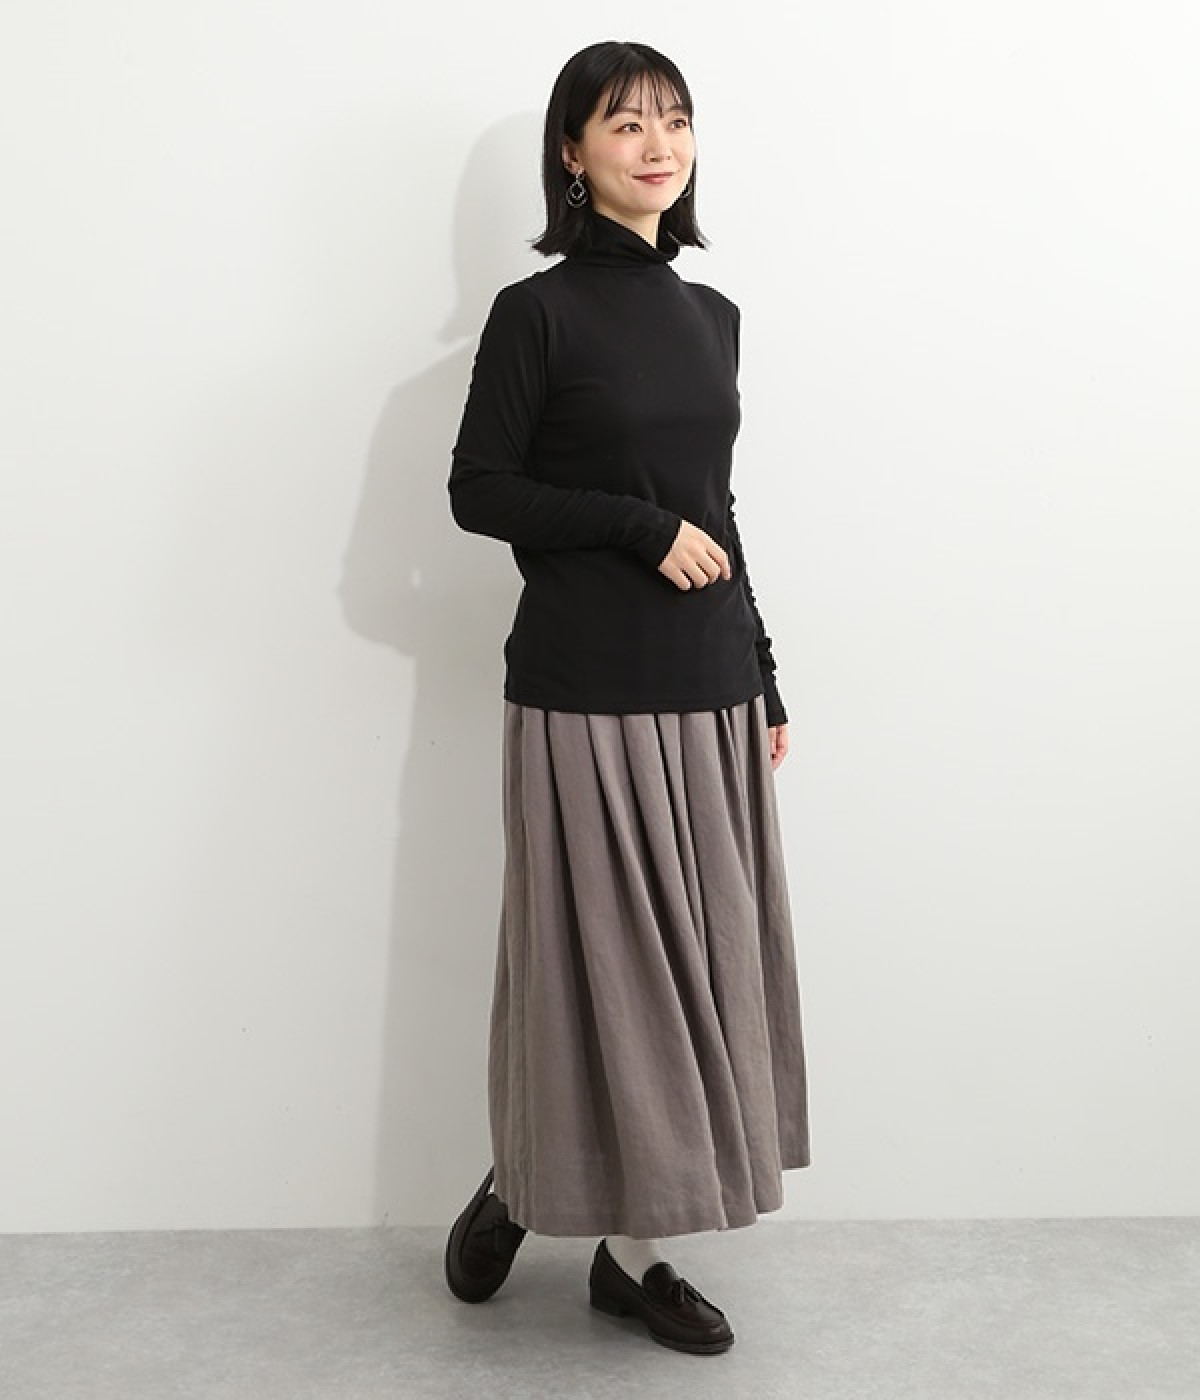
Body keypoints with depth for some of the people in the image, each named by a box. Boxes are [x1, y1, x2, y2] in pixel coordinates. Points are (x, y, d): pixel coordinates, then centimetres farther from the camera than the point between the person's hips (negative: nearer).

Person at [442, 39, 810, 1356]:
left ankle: (632, 1247, 21)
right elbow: (478, 490, -7)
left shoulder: (708, 314, 13)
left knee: (700, 960, 7)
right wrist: (642, 526, -15)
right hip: (586, 697, -6)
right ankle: (521, 1184, 27)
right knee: (600, 961, 2)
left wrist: (764, 678, 16)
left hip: (708, 696, 6)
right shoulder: (537, 312, -4)